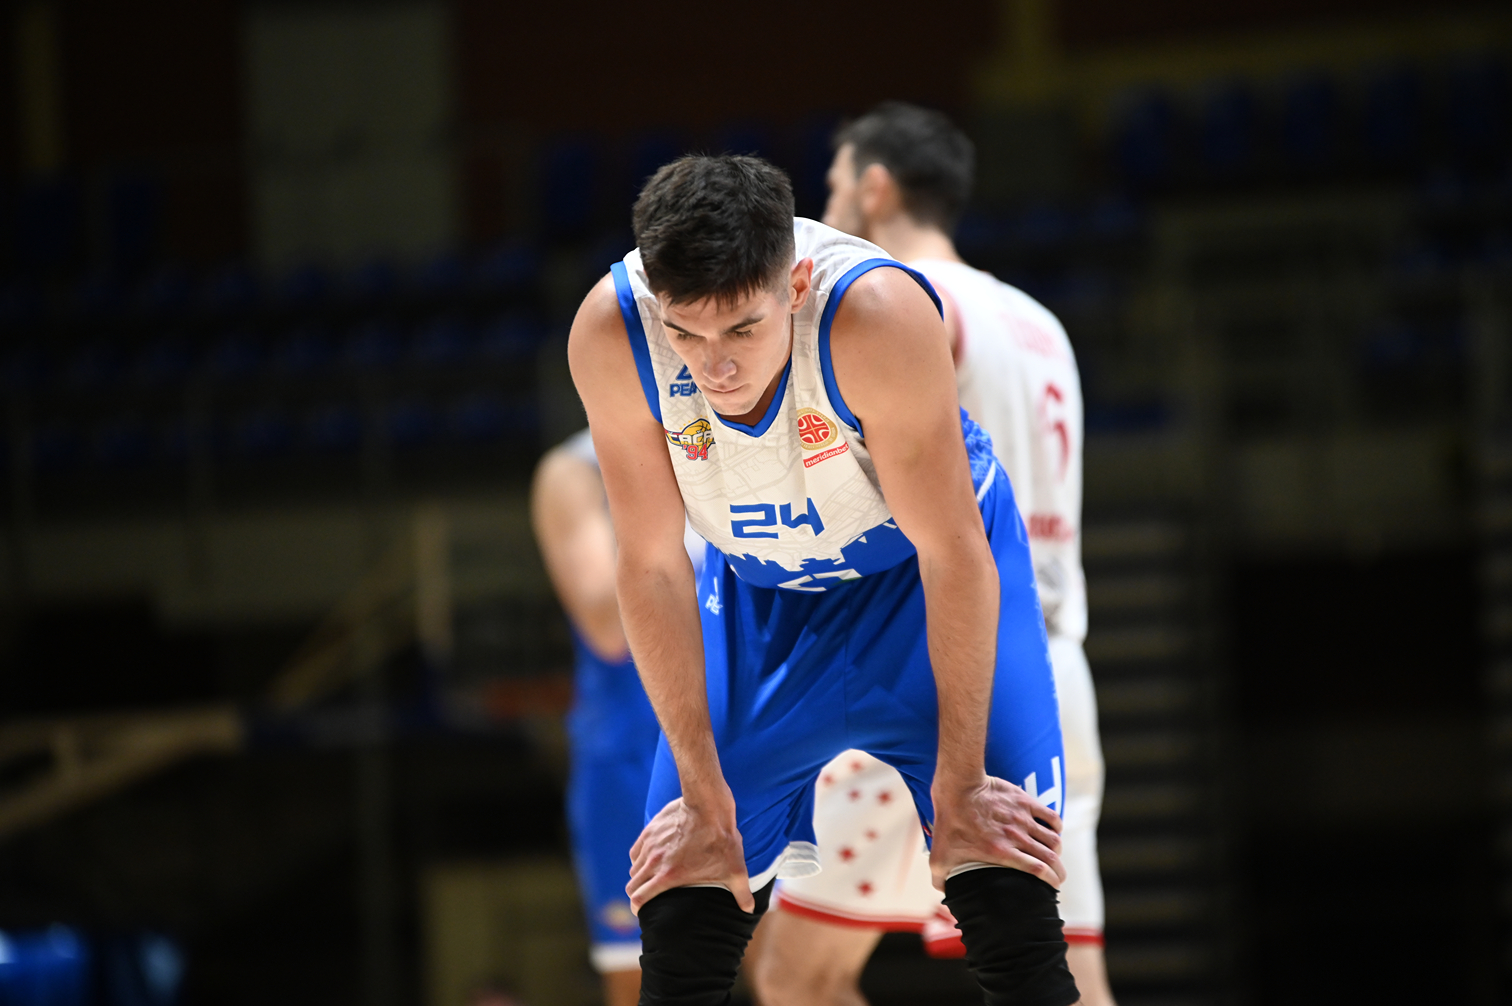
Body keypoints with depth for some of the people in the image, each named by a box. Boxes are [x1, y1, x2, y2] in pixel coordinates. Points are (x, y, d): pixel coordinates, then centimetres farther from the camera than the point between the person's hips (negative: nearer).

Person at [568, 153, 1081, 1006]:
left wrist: (956, 788, -22)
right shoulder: (611, 336, -29)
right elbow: (652, 566, -17)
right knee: (682, 915, -1)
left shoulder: (876, 313, -36)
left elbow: (951, 552, -27)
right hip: (759, 585, 3)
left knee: (1011, 903, -15)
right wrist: (704, 799, -14)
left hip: (921, 575, -3)